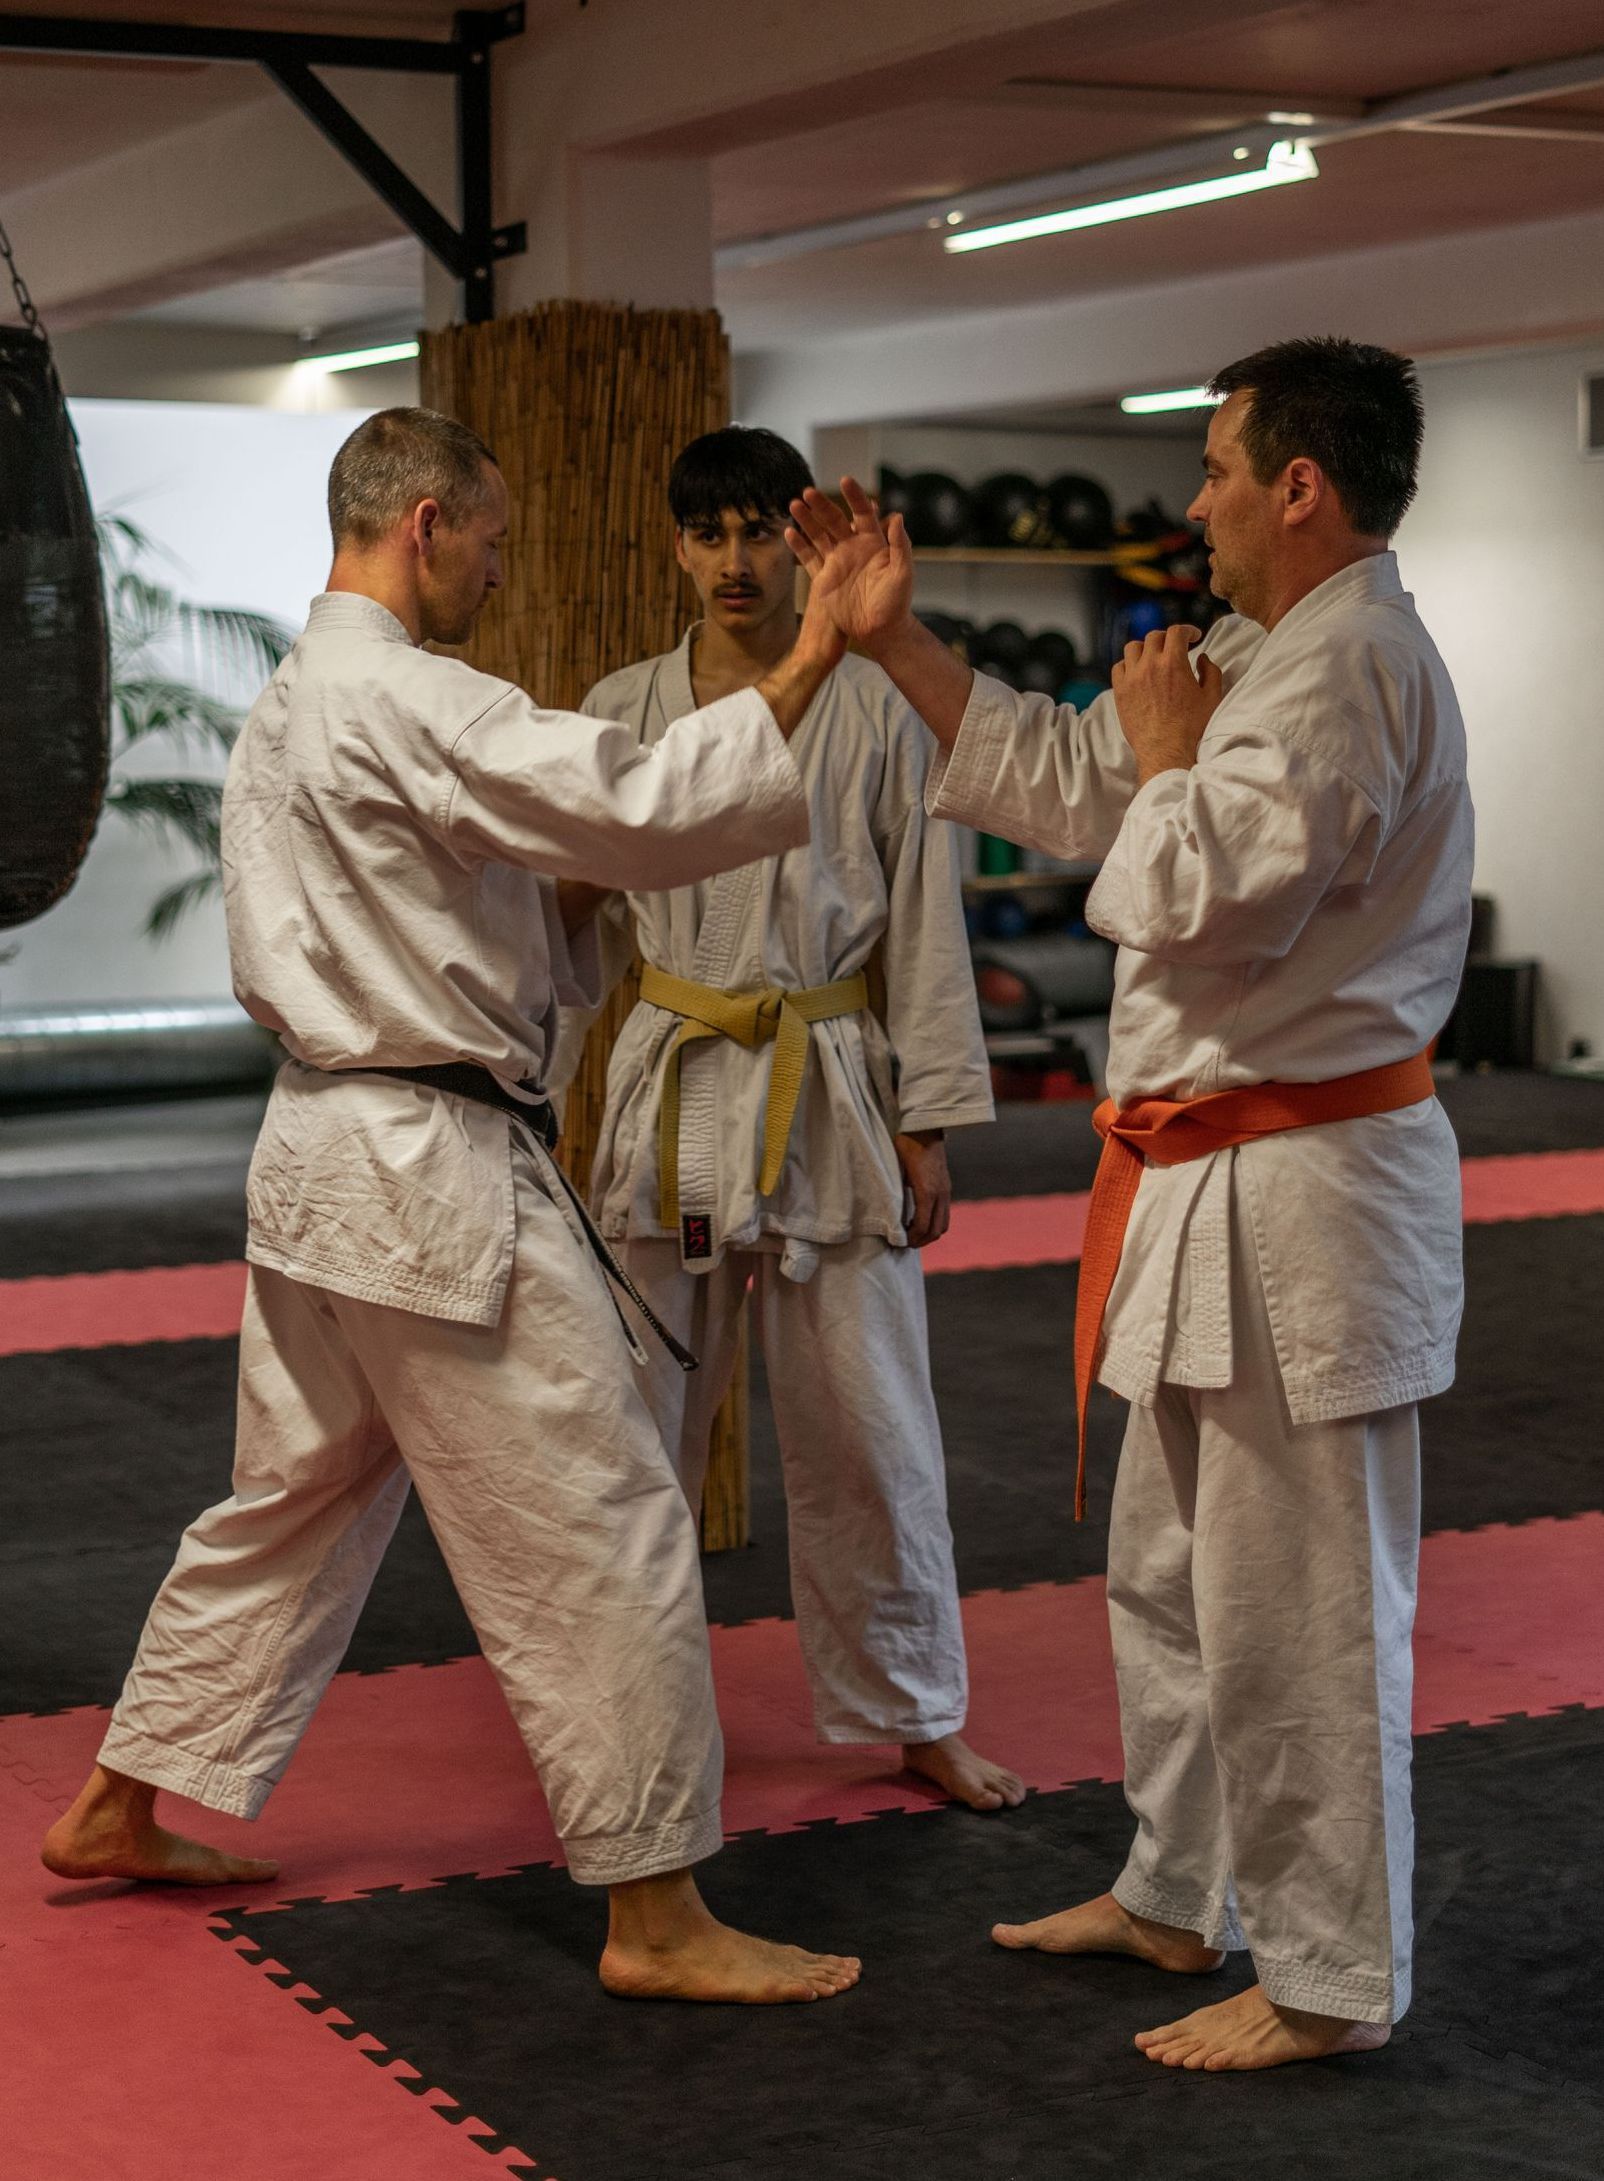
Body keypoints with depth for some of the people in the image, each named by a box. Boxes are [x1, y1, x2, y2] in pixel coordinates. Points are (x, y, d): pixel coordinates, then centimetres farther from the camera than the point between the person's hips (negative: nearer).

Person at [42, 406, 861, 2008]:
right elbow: (646, 806, -26)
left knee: (292, 1504, 22)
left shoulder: (285, 709, 15)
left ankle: (119, 1813, 33)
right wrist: (813, 657, -24)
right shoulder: (404, 701, -17)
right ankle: (656, 1919, 4)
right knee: (597, 1532, -4)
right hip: (434, 1174, -10)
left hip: (325, 1149, 10)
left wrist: (583, 907, 6)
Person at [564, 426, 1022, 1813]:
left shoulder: (875, 710, -1)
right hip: (671, 1086, 2)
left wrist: (929, 1125, -3)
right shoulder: (623, 711, 4)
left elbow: (926, 921, 0)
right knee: (640, 1415, 8)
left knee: (866, 1424, 5)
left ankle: (913, 1716, 21)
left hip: (832, 1091, -1)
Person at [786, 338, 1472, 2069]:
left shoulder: (1348, 668, -19)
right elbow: (1057, 779, 19)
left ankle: (1329, 1981, 12)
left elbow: (1203, 901, -26)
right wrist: (889, 639, 15)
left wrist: (1172, 754, -8)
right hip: (1219, 1183, 11)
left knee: (1293, 1605, -1)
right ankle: (1180, 1894, 36)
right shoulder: (1273, 658, 15)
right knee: (1172, 1574, 21)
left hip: (1299, 1201, -11)